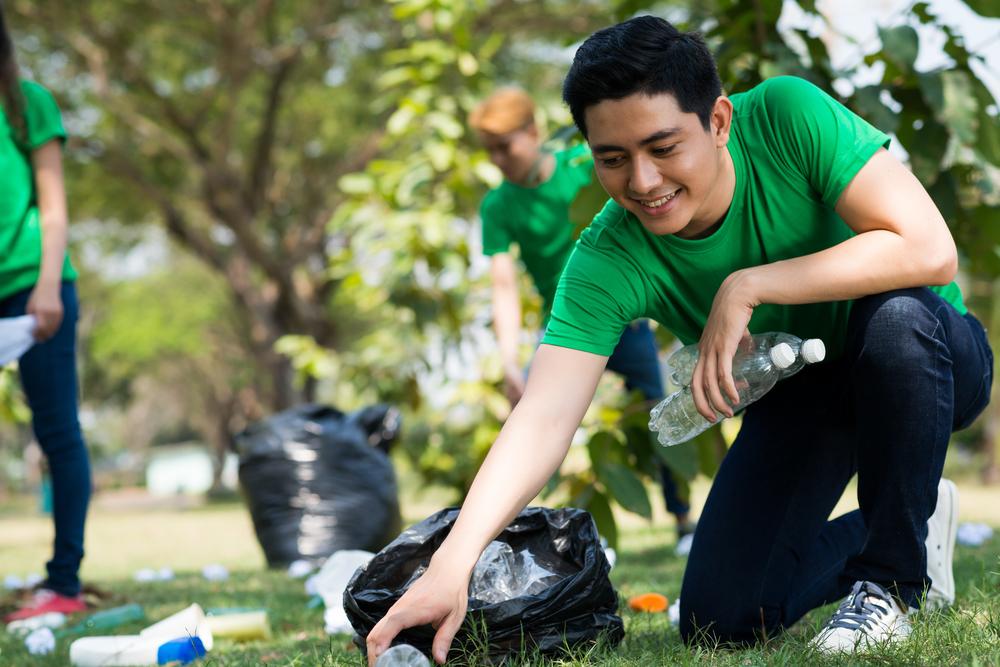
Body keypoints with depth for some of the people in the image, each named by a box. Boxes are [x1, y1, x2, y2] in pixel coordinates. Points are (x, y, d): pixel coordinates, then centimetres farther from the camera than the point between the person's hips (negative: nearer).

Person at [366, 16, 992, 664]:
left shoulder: (788, 115, -29)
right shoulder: (608, 263, -24)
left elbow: (930, 251, -37)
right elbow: (544, 417, -34)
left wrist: (748, 286, -37)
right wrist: (455, 561, -50)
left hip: (931, 357, -3)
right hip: (796, 401, 3)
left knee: (895, 315, -38)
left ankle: (893, 578, -15)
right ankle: (896, 526, 20)